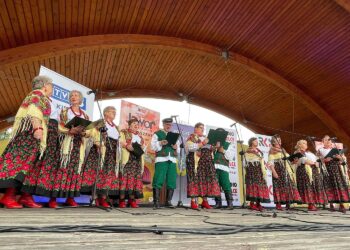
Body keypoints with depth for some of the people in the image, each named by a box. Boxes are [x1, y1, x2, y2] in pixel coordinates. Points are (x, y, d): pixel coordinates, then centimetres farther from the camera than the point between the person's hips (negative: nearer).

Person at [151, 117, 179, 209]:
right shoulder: (157, 134, 11)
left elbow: (178, 149, 21)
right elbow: (153, 146, 0)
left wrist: (176, 147, -1)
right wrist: (160, 143, -16)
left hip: (172, 160, 4)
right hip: (161, 160, -4)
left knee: (171, 182, 1)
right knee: (158, 180, -9)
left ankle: (168, 201, 9)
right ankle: (156, 202, -3)